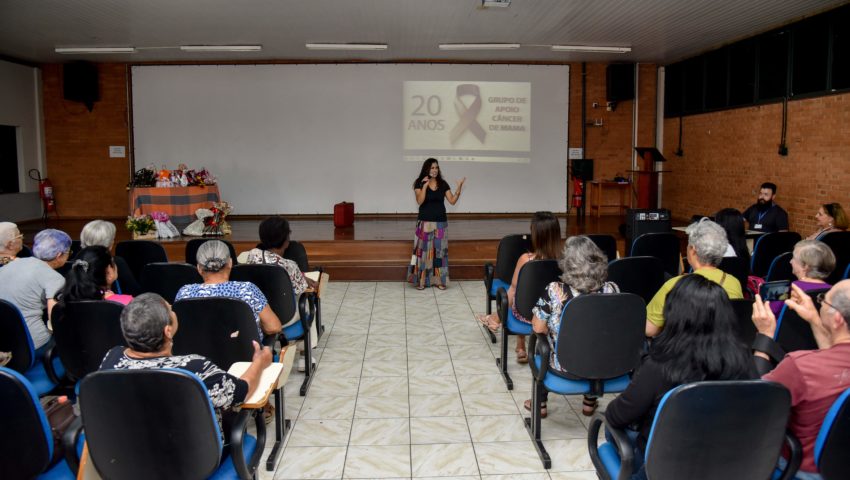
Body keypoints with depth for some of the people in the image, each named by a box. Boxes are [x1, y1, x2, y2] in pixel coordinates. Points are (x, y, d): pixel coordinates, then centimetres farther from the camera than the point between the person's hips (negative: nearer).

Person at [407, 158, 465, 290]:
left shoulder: (443, 184, 5)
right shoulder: (420, 183, -3)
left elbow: (452, 201, 0)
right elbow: (420, 201, -16)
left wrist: (459, 187, -12)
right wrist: (425, 186, -25)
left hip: (440, 222, 3)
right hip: (425, 222, -3)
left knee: (439, 250, 4)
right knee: (423, 250, -2)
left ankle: (439, 280, 10)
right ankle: (421, 281, 4)